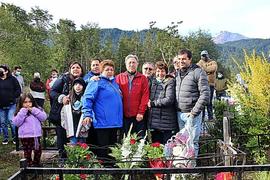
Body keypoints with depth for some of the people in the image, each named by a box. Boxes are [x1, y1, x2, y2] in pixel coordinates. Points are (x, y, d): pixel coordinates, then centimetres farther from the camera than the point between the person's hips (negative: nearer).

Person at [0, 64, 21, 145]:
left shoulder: (12, 79, -1)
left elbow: (18, 90, 0)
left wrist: (13, 97, -7)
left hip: (11, 105, -3)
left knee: (11, 121, -7)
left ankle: (15, 137, 8)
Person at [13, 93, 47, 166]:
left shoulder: (37, 109, 7)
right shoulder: (20, 112, 1)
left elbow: (43, 117, -6)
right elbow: (16, 123, -11)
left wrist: (33, 110, -12)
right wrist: (23, 111, -13)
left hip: (36, 135, 3)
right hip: (25, 136, -2)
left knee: (38, 150, 11)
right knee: (27, 152, 4)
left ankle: (36, 163, 31)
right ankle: (29, 164, 17)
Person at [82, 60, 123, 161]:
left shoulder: (114, 83, 17)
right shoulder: (97, 82, -6)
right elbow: (87, 98, -14)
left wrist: (119, 119, 20)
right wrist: (87, 114, -25)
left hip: (115, 122, 8)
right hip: (102, 122, -8)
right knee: (103, 151, -2)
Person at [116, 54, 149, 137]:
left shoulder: (143, 78, 7)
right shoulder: (119, 77, 8)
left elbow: (145, 96, 1)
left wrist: (141, 112, -7)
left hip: (138, 116, 0)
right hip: (124, 115, 1)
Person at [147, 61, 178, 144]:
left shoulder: (170, 82, -5)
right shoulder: (153, 82, 13)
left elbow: (169, 100, -16)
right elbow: (149, 99, 23)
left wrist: (153, 103, -8)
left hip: (167, 122, -6)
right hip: (154, 121, 6)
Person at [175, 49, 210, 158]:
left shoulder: (198, 72, -8)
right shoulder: (178, 73, 12)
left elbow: (205, 95, -13)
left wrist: (194, 112, -15)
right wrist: (176, 110, 8)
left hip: (192, 114, -6)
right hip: (179, 113, 6)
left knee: (192, 142, 0)